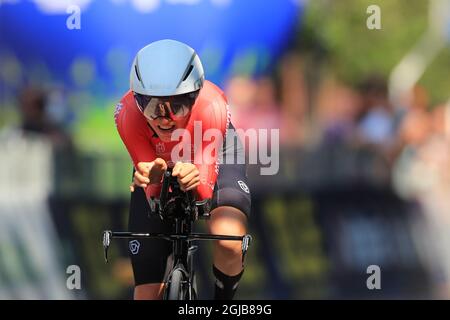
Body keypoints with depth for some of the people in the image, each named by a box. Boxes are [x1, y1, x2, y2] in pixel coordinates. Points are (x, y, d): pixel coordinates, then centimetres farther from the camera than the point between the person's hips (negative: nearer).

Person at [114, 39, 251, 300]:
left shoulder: (211, 107, -39)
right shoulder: (128, 114, -35)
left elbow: (205, 190, -35)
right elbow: (154, 194, -31)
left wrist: (195, 177, -58)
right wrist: (152, 179, -54)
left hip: (212, 160, -1)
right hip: (158, 165, 1)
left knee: (229, 245, -32)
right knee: (147, 293, -5)